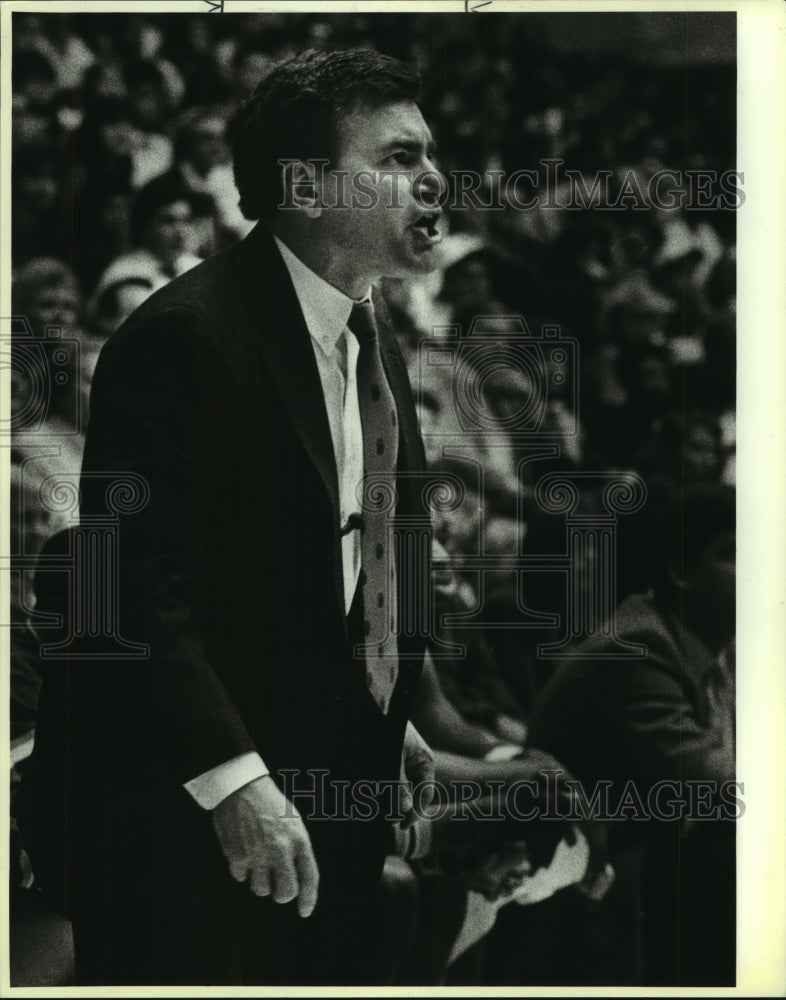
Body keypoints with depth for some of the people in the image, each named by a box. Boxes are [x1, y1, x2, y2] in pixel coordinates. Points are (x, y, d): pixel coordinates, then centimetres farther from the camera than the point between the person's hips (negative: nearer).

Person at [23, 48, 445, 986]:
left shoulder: (370, 330, 9)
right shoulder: (185, 337, -20)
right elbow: (141, 588, -25)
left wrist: (393, 720, 14)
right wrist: (231, 777, -30)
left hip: (328, 793, 8)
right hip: (178, 813, -8)